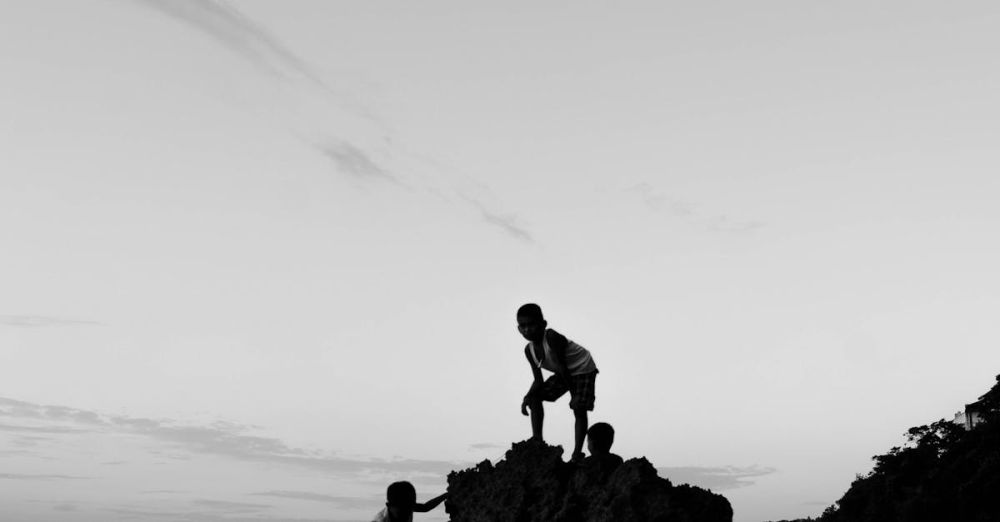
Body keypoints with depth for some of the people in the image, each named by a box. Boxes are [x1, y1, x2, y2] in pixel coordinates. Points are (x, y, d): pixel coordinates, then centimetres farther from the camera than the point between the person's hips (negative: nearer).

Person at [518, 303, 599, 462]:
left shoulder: (552, 337, -32)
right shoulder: (529, 350, -9)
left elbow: (562, 367, -29)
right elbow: (538, 380, -5)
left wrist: (574, 394, -25)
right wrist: (527, 397, -23)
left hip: (583, 368, -8)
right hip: (563, 373, 8)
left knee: (579, 409, -16)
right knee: (535, 396, -2)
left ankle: (577, 453, -12)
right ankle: (537, 439, 1)